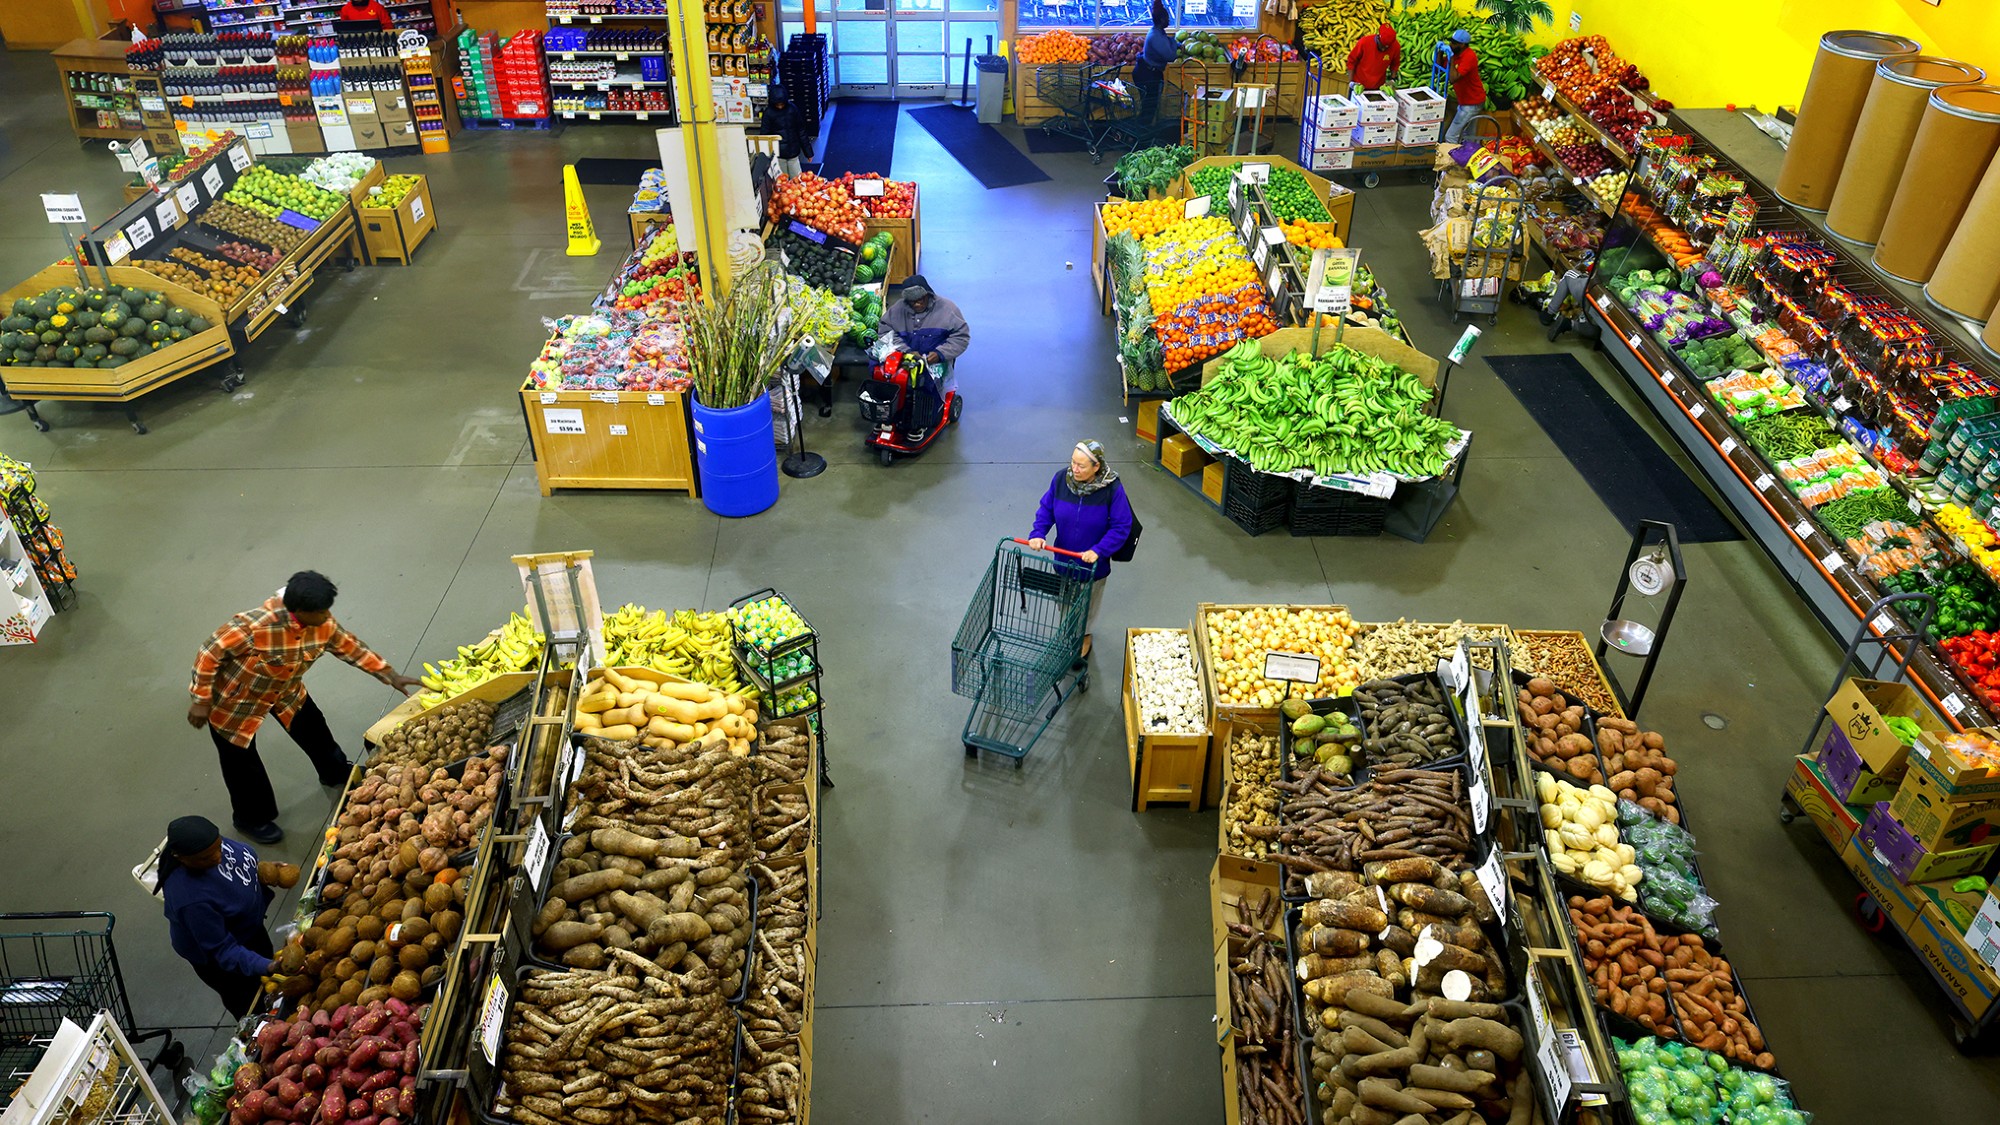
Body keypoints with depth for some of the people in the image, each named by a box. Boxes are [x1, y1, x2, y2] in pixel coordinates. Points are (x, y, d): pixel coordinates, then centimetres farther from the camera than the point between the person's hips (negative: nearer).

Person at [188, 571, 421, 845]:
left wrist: (391, 677, -5)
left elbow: (350, 647, -5)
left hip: (285, 690, 6)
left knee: (314, 729, 20)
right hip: (234, 701, -6)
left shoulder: (323, 623, -21)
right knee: (242, 761, 9)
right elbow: (209, 654, -28)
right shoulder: (253, 626, -41)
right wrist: (201, 701, -20)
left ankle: (336, 773, 49)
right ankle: (252, 818, 34)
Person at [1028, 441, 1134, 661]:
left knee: (1089, 600, 23)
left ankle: (1085, 637, 49)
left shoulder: (1112, 488, -27)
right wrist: (1038, 534, -20)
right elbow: (1046, 509, -4)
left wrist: (1098, 551, -30)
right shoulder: (1061, 479, -18)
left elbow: (1121, 527, -21)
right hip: (1064, 556, 2)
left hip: (1093, 561, -2)